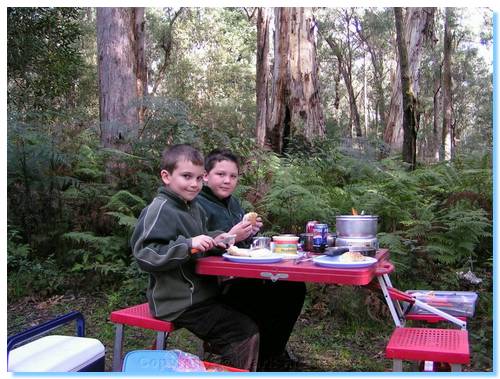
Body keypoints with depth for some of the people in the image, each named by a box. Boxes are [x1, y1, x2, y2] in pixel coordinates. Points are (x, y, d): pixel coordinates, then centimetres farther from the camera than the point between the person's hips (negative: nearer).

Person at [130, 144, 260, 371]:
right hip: (179, 303, -10)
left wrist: (214, 240, 6)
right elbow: (144, 254, -25)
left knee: (249, 316, 19)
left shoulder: (194, 208, 12)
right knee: (246, 335, -13)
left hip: (201, 293, 10)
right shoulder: (160, 210, -16)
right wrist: (188, 245, -29)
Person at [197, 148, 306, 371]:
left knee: (294, 288, 1)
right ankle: (260, 361, 3)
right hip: (215, 285, -9)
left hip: (241, 278, 9)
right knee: (270, 300, -23)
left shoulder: (233, 203, 15)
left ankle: (274, 353, 18)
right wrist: (230, 237, -27)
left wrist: (250, 232, 4)